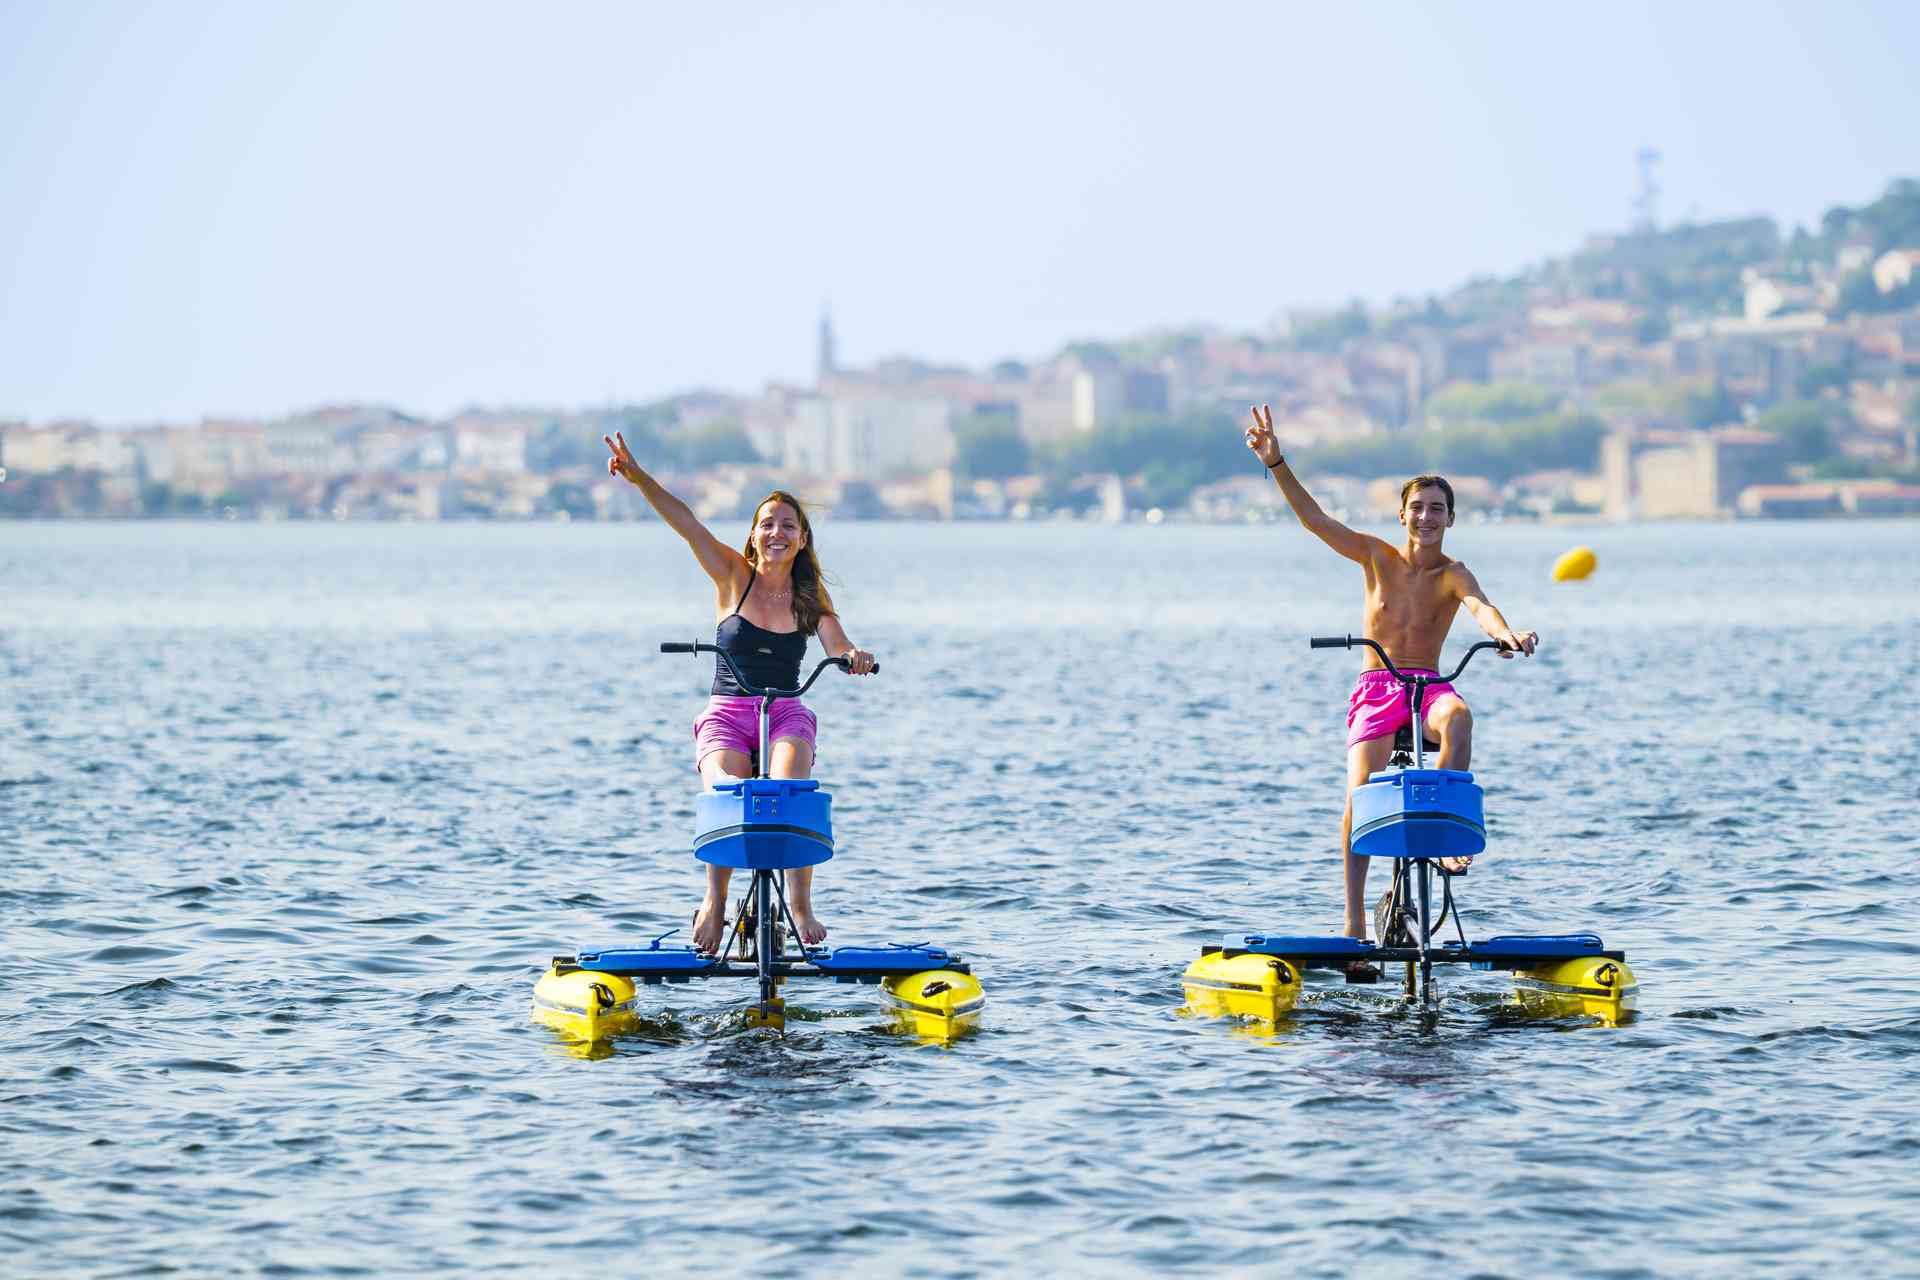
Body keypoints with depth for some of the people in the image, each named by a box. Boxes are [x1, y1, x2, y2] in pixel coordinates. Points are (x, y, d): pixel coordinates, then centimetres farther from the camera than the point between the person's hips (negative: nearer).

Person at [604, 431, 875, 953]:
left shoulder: (811, 596, 6)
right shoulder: (733, 575, 2)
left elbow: (839, 649, -7)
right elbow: (684, 521, -9)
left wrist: (855, 656, -31)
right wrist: (638, 477, -20)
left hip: (787, 717, 1)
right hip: (726, 715, -1)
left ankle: (800, 904, -30)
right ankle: (714, 900, -23)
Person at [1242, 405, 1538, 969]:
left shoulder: (1452, 575, -3)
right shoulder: (1377, 556, 2)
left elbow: (1478, 604, -25)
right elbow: (1313, 518, -3)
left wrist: (1505, 633, -48)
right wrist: (1276, 463, -14)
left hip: (1429, 686, -1)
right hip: (1376, 687, 1)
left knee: (1458, 718, -38)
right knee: (1361, 791, -20)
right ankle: (1355, 918, -17)